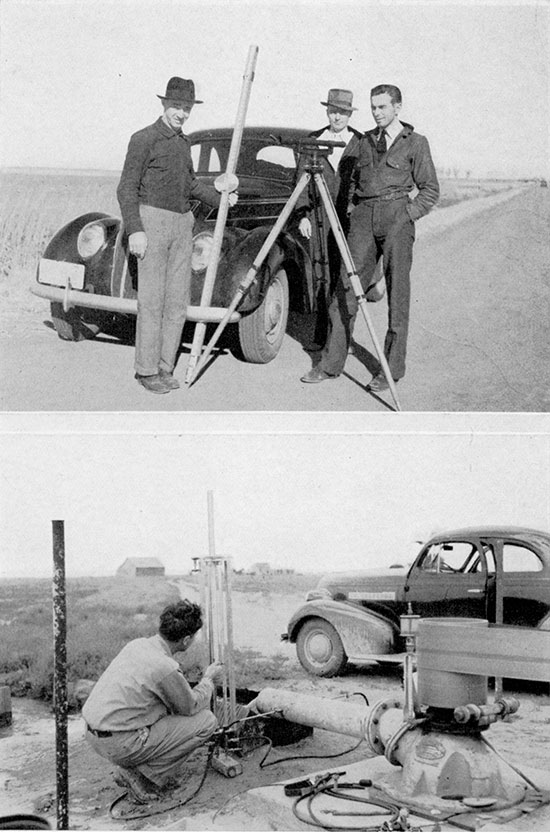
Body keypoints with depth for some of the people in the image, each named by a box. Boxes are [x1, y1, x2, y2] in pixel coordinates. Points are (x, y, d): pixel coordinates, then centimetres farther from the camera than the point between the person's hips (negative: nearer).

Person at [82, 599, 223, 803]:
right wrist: (209, 679, 13)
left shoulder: (137, 644, 5)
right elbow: (191, 707, -3)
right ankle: (142, 775, 0)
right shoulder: (166, 668, -21)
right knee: (207, 721, -3)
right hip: (121, 745, -8)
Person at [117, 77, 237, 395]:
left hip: (183, 223, 7)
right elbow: (127, 188, -9)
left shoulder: (183, 142, 15)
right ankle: (146, 370, 1)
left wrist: (221, 198, 18)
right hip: (152, 221, -7)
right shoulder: (144, 139, -6)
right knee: (151, 300, -6)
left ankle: (165, 367, 12)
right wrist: (135, 231, -18)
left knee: (177, 300, 5)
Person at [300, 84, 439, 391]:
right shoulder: (366, 141, 17)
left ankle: (392, 369, 3)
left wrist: (409, 214, -7)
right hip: (364, 216, 4)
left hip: (397, 215, -4)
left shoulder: (415, 143, 4)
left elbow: (430, 190, 4)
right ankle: (331, 364, 4)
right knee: (346, 287, -1)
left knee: (397, 291, -2)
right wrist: (352, 213, 11)